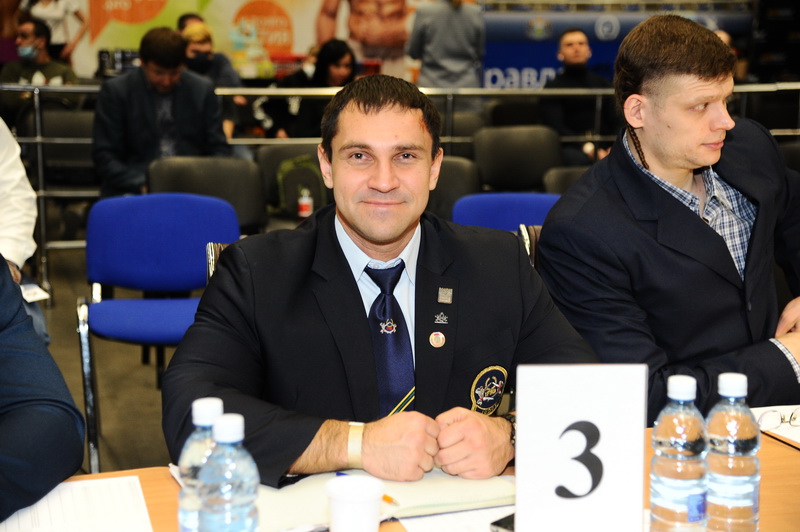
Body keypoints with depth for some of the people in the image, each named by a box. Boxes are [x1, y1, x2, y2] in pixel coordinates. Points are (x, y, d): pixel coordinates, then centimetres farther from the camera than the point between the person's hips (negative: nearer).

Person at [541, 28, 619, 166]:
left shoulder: (603, 83, 23)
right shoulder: (553, 86, 11)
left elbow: (616, 121, 11)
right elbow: (555, 127, -3)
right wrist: (587, 148, -20)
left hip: (604, 146, 3)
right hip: (572, 147, -3)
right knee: (578, 158, -40)